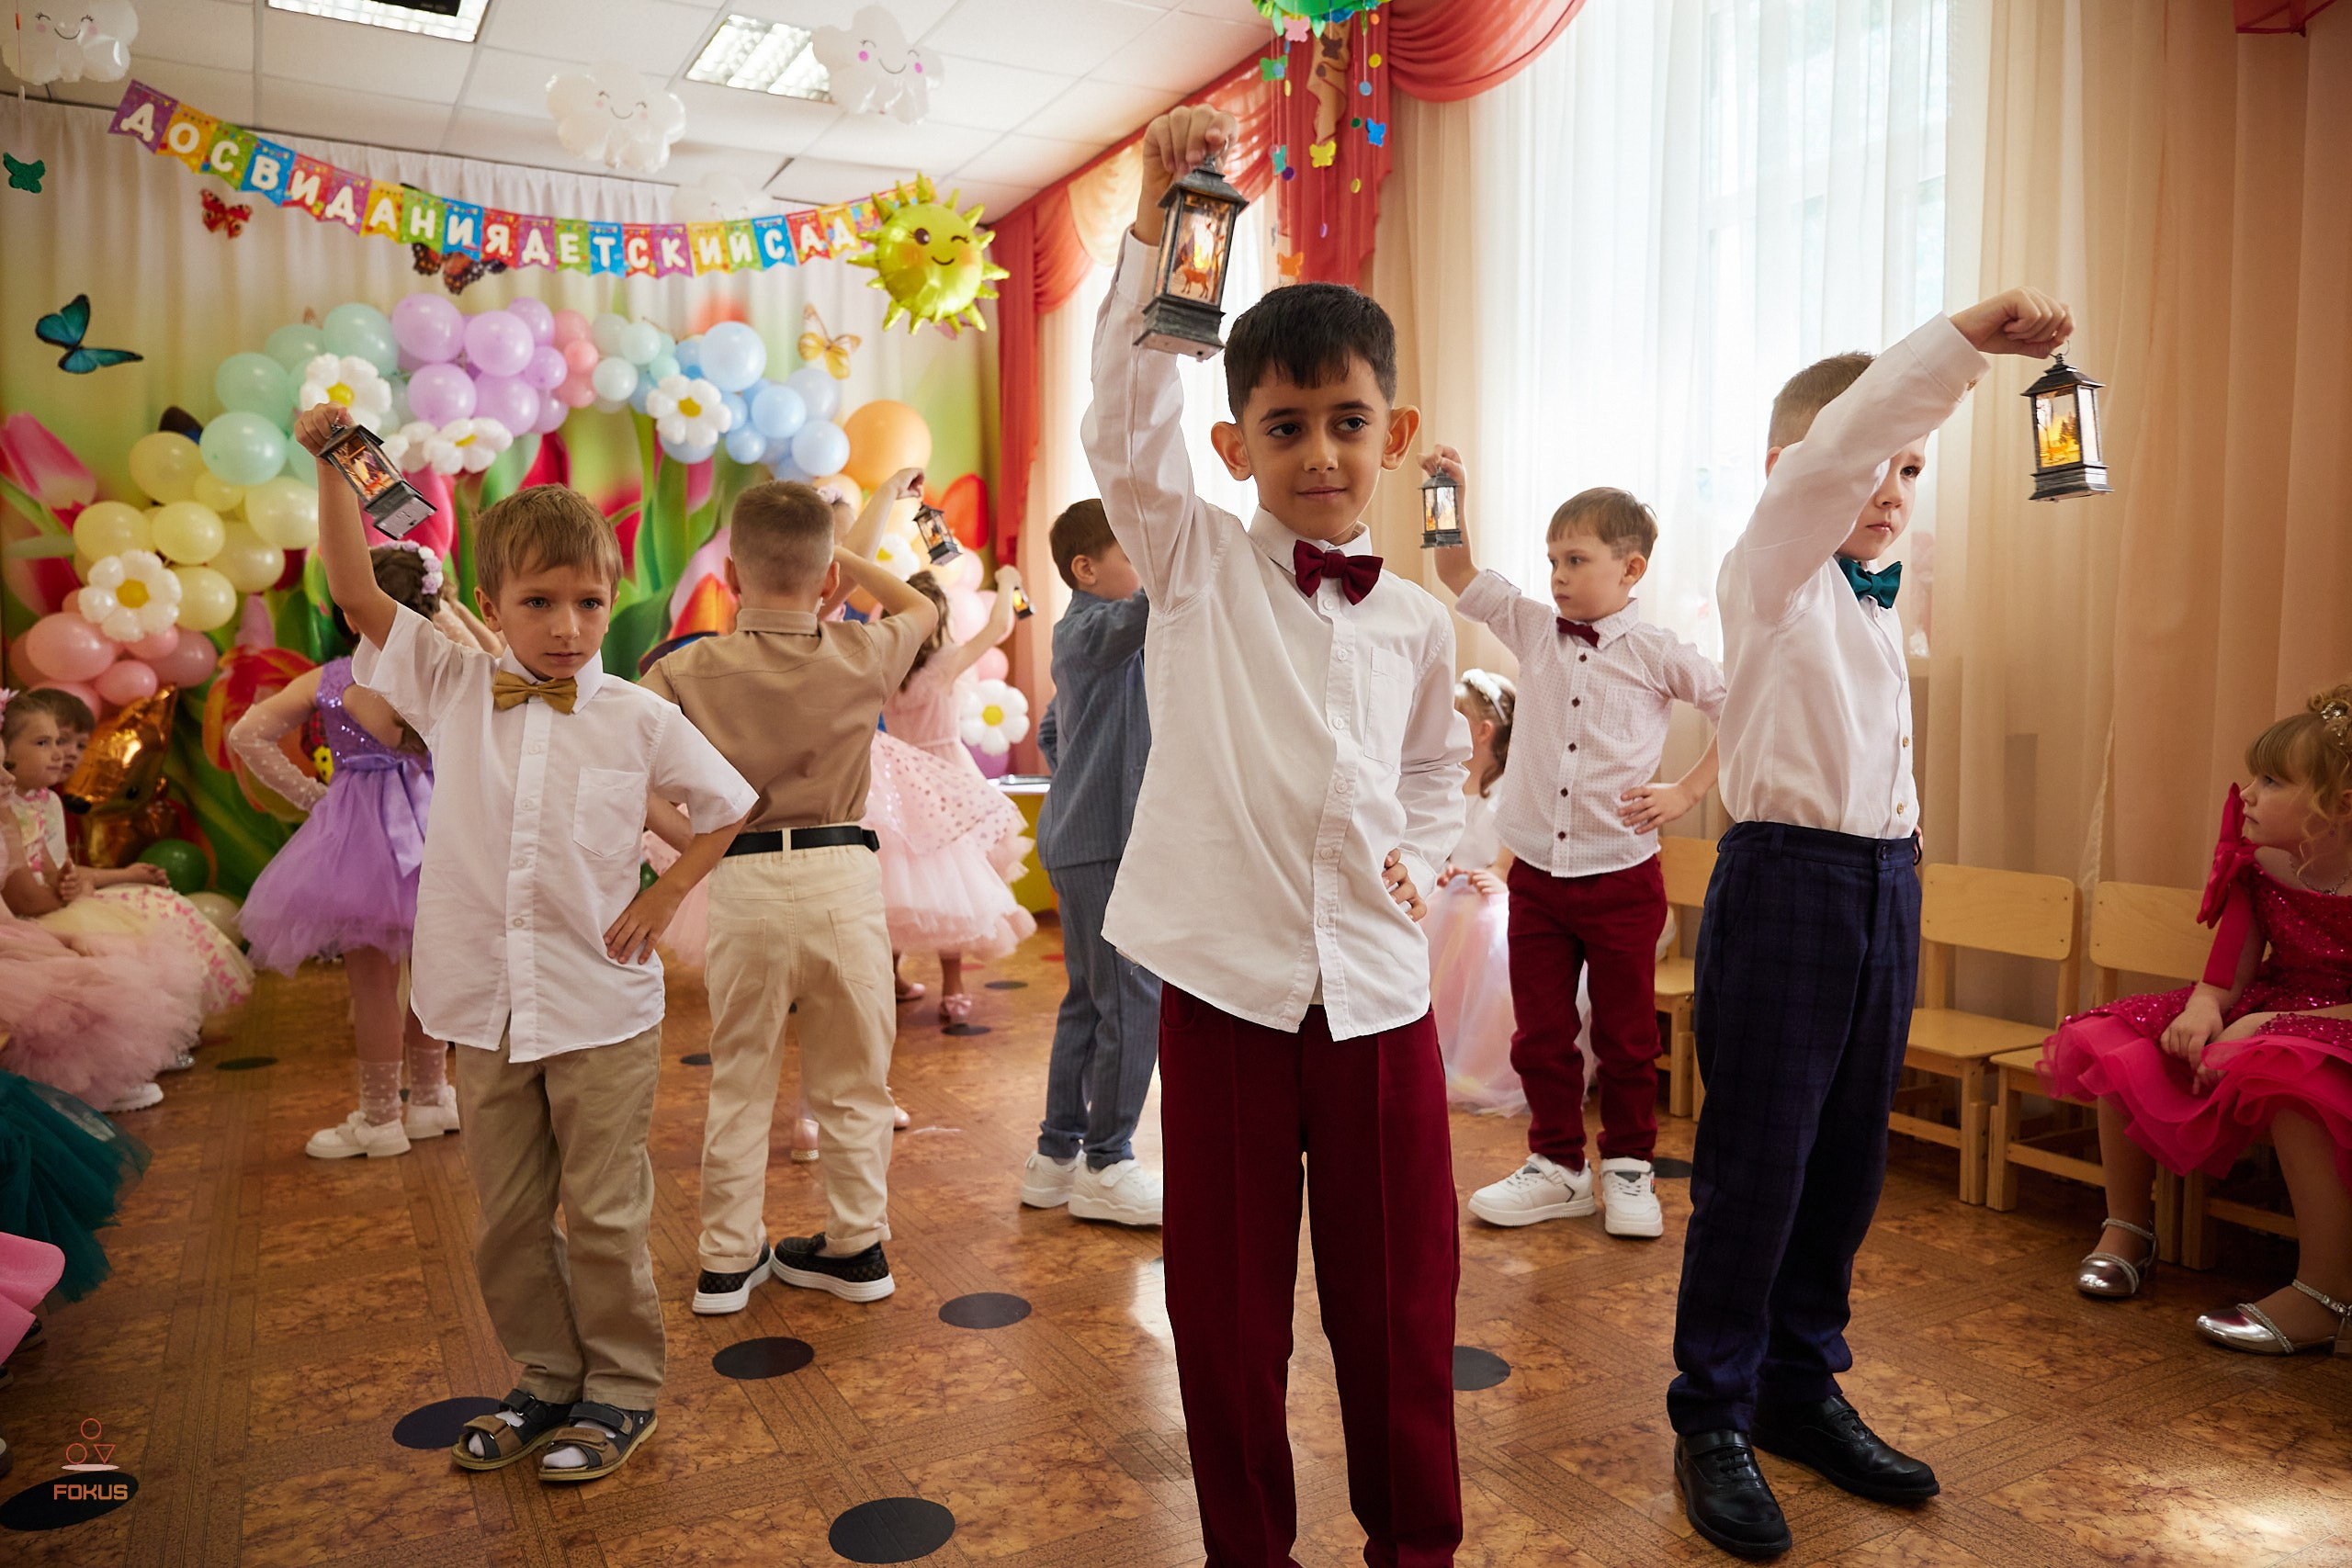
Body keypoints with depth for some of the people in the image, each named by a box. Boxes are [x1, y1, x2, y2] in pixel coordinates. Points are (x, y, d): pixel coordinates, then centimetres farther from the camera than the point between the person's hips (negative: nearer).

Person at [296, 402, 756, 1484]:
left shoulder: (639, 719, -5)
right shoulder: (452, 687, 1)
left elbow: (730, 807, 5)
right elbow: (356, 591, -4)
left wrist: (663, 899, -2)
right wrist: (330, 464, -10)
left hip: (600, 1009, -3)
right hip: (485, 1006, 3)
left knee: (602, 1215, 6)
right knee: (506, 1221, 15)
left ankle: (621, 1389, 25)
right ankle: (550, 1377, 34)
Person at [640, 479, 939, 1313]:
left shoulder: (690, 670, -4)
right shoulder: (864, 655, -3)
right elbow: (920, 607, 19)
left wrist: (689, 837, 1)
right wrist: (841, 550, 18)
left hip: (741, 879, 0)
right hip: (843, 876, 0)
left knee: (740, 1081, 15)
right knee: (851, 1079, 14)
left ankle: (729, 1257, 25)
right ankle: (856, 1244, 25)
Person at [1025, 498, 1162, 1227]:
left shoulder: (1080, 635, 18)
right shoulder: (1095, 629, -12)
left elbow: (1049, 734, 28)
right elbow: (1153, 604, -34)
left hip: (1079, 838, 10)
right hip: (1103, 845, -10)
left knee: (1089, 998, 14)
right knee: (1135, 1000, -6)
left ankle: (1057, 1154, 22)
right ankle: (1105, 1167, 4)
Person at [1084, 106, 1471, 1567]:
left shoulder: (1416, 619, 7)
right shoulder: (1196, 564, 1)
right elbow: (1127, 422, -14)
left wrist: (1422, 856, 3)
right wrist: (1161, 222, -22)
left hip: (1379, 985, 2)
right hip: (1227, 980, -2)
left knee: (1401, 1298, 13)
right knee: (1228, 1304, 10)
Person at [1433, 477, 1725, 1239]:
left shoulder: (1656, 653, -5)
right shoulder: (1534, 630, 5)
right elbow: (1460, 574, 5)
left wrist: (1686, 792, -6)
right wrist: (1450, 494, -8)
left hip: (1622, 878, -3)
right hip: (1536, 873, 3)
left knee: (1626, 1038, 11)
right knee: (1540, 1034, 10)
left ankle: (1628, 1169, 27)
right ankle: (1557, 1164, 26)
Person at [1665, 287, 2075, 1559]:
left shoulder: (1877, 598, 16)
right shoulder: (1769, 573, -6)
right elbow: (1833, 455, -24)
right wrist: (1963, 339, -31)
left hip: (1885, 883, 8)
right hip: (1788, 880, -7)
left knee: (1848, 1160, 14)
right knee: (1756, 1160, -1)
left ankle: (1803, 1390, 30)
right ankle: (1713, 1416, 15)